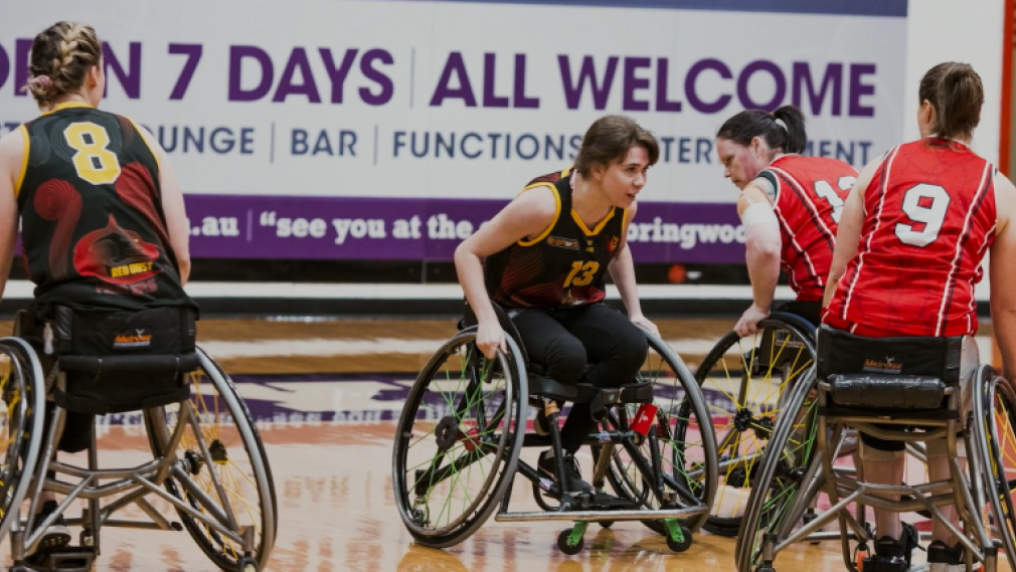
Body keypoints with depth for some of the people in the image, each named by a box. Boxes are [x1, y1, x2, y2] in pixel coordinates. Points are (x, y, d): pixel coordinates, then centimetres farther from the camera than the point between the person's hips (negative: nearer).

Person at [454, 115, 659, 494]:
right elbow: (468, 253, -22)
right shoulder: (544, 202, -28)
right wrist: (487, 323, -31)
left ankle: (562, 454, -13)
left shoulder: (625, 208, -10)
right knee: (569, 355, -38)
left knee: (633, 348, -26)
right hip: (519, 307, -6)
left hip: (577, 307, 6)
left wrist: (635, 313, 6)